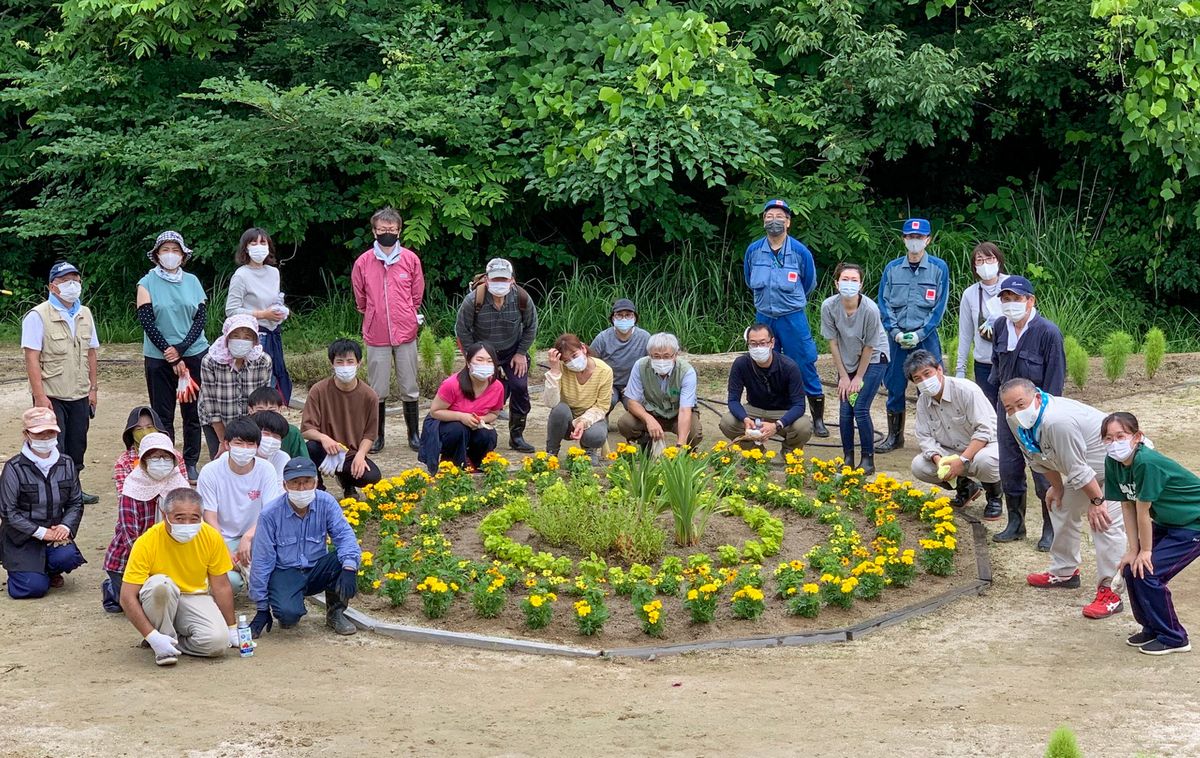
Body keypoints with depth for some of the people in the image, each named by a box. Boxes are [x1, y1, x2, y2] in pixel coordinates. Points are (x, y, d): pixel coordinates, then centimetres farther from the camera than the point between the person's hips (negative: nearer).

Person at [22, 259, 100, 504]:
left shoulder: (85, 314, 9)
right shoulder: (38, 316, -11)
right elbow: (32, 358, -14)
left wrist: (93, 388, 11)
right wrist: (40, 396, -19)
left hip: (80, 396, 6)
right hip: (51, 397, -6)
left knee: (77, 447, 12)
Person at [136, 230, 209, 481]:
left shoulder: (192, 282, 7)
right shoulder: (147, 284, -1)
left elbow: (201, 317, 2)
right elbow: (147, 322, -7)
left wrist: (180, 349, -12)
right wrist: (173, 359, -11)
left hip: (194, 354, 2)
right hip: (159, 359, -2)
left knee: (193, 412, 6)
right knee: (162, 415, 0)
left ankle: (190, 464, 16)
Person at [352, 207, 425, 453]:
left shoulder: (411, 259, 0)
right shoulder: (363, 262, -1)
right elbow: (360, 300, 11)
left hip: (406, 332, 0)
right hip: (376, 335, 0)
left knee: (409, 389, 6)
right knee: (377, 390, 4)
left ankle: (414, 434, 15)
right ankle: (377, 436, 13)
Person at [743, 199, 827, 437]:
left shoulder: (800, 252, -8)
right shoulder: (753, 250, -2)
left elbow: (809, 284, 8)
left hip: (793, 318, -3)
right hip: (764, 318, 3)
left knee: (805, 368, -2)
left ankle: (818, 420, 5)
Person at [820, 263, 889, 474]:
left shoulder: (870, 309, -28)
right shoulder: (829, 306, -19)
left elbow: (869, 346, -16)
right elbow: (833, 342, -8)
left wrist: (858, 378, -9)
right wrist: (843, 376, -5)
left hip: (873, 360, -3)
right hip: (846, 361, 3)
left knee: (860, 410, -11)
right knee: (845, 411, -2)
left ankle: (868, 459, 3)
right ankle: (847, 458, 13)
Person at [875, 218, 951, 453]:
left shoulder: (939, 268, 0)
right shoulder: (892, 268, 6)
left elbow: (939, 306, -2)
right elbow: (883, 303, 6)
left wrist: (919, 334, -10)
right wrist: (895, 332, -7)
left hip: (926, 337, -2)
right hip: (898, 337, 2)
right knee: (895, 386, 7)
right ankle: (894, 436, 18)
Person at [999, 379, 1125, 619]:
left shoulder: (1057, 421, -39)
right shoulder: (1016, 422, -10)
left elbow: (1077, 468, -31)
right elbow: (1040, 460, 6)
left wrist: (1097, 501, -24)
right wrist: (1056, 486, 9)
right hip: (1086, 468, 10)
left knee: (1105, 524, -20)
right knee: (1062, 508, 21)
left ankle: (1108, 592, -17)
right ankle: (1064, 572, 38)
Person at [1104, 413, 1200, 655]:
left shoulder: (1146, 462, -32)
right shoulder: (1113, 463, -7)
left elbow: (1142, 510, -23)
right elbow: (1127, 507, -2)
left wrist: (1146, 551, -14)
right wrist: (1132, 550, -5)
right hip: (1167, 523, 8)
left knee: (1147, 572, -13)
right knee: (1131, 567, 2)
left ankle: (1174, 639, 2)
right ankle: (1152, 628, 22)